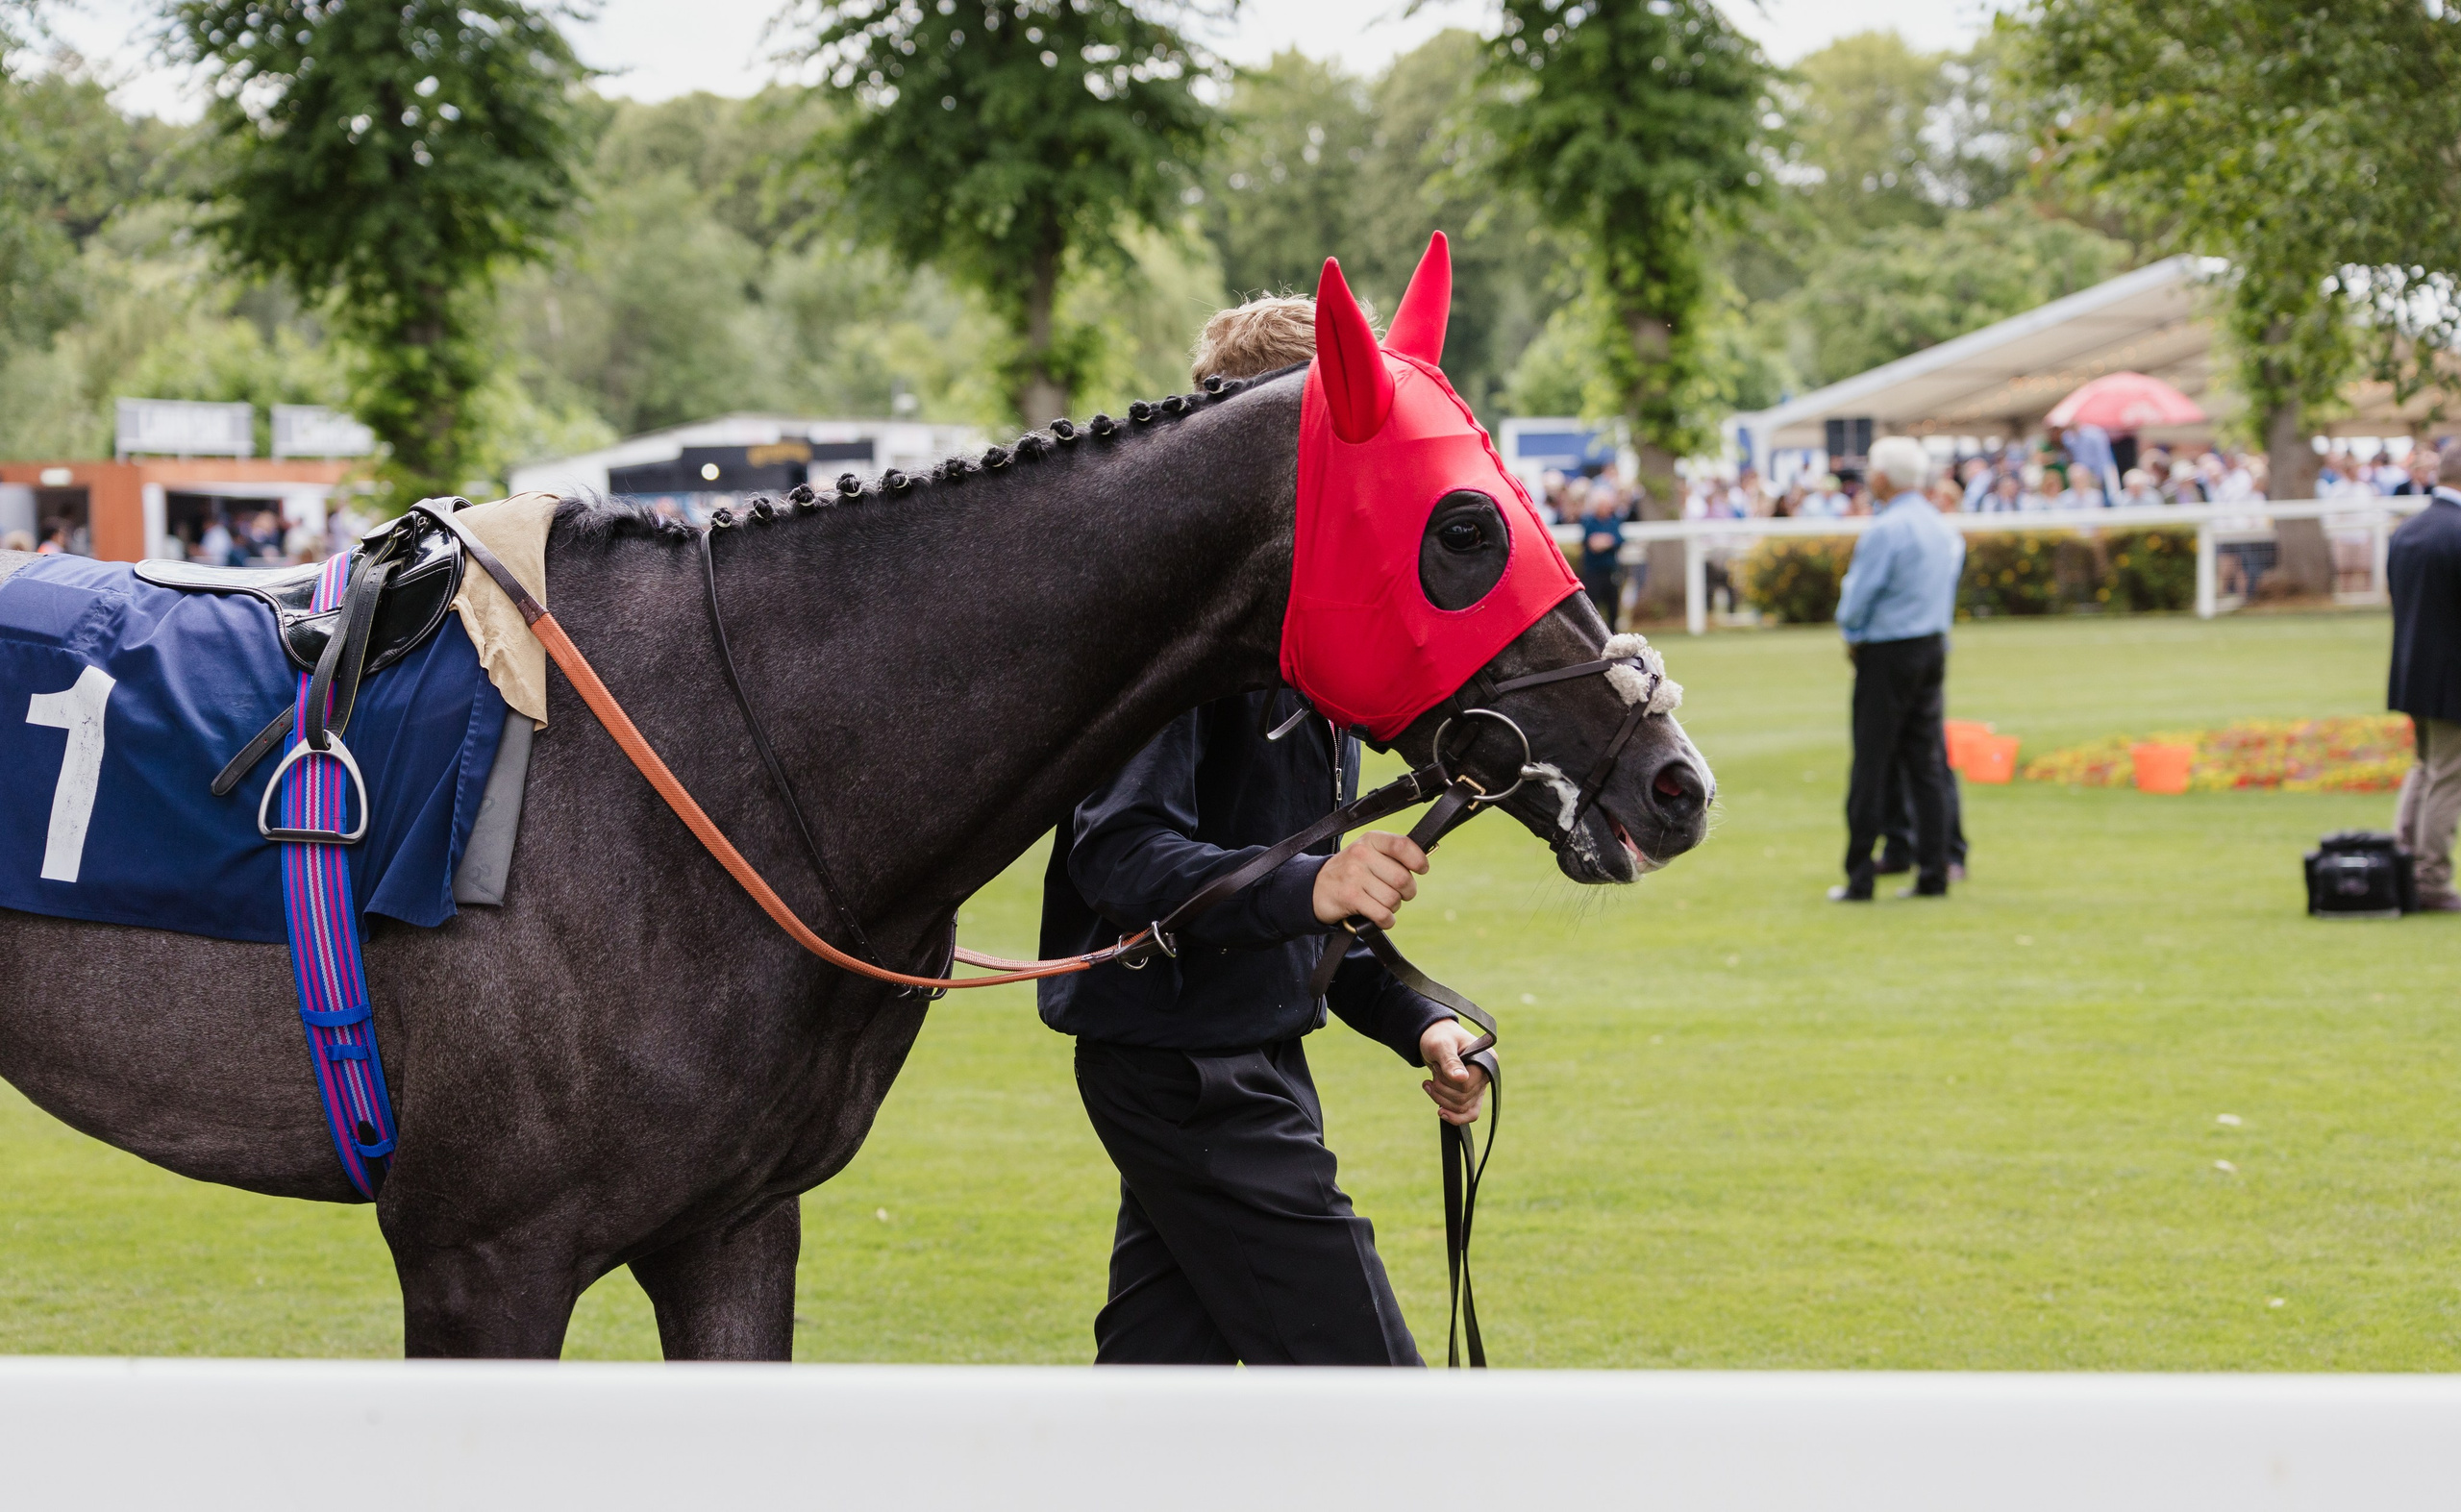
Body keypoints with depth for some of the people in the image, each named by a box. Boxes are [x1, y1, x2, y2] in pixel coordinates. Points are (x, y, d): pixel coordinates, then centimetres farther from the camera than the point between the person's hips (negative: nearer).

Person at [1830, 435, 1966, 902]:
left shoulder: (1885, 531, -16)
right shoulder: (1946, 529, 10)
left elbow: (1855, 603, -15)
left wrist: (1852, 635, 6)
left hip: (1888, 654, -7)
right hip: (1935, 648, 7)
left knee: (1872, 767, -2)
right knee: (1927, 763, 8)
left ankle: (1859, 877, -1)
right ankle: (1933, 873, 6)